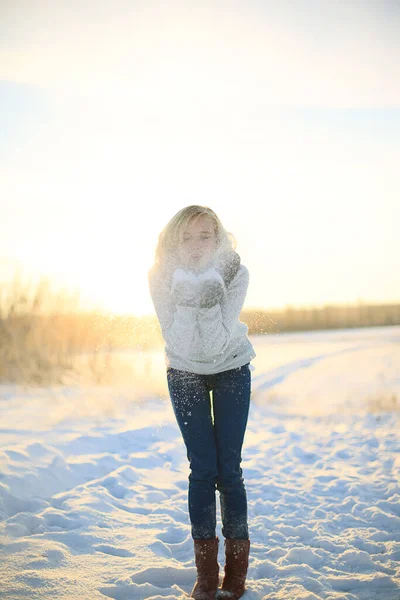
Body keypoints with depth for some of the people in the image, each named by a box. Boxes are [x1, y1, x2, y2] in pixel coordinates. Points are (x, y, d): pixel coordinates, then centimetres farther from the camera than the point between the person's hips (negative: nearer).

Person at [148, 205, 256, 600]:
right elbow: (180, 343, -26)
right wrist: (186, 299, -39)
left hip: (231, 371, 0)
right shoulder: (163, 277, -21)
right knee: (202, 470, -3)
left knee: (228, 469, -5)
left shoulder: (234, 273, -24)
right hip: (184, 373, 1)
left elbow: (216, 345, -28)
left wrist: (210, 300, -42)